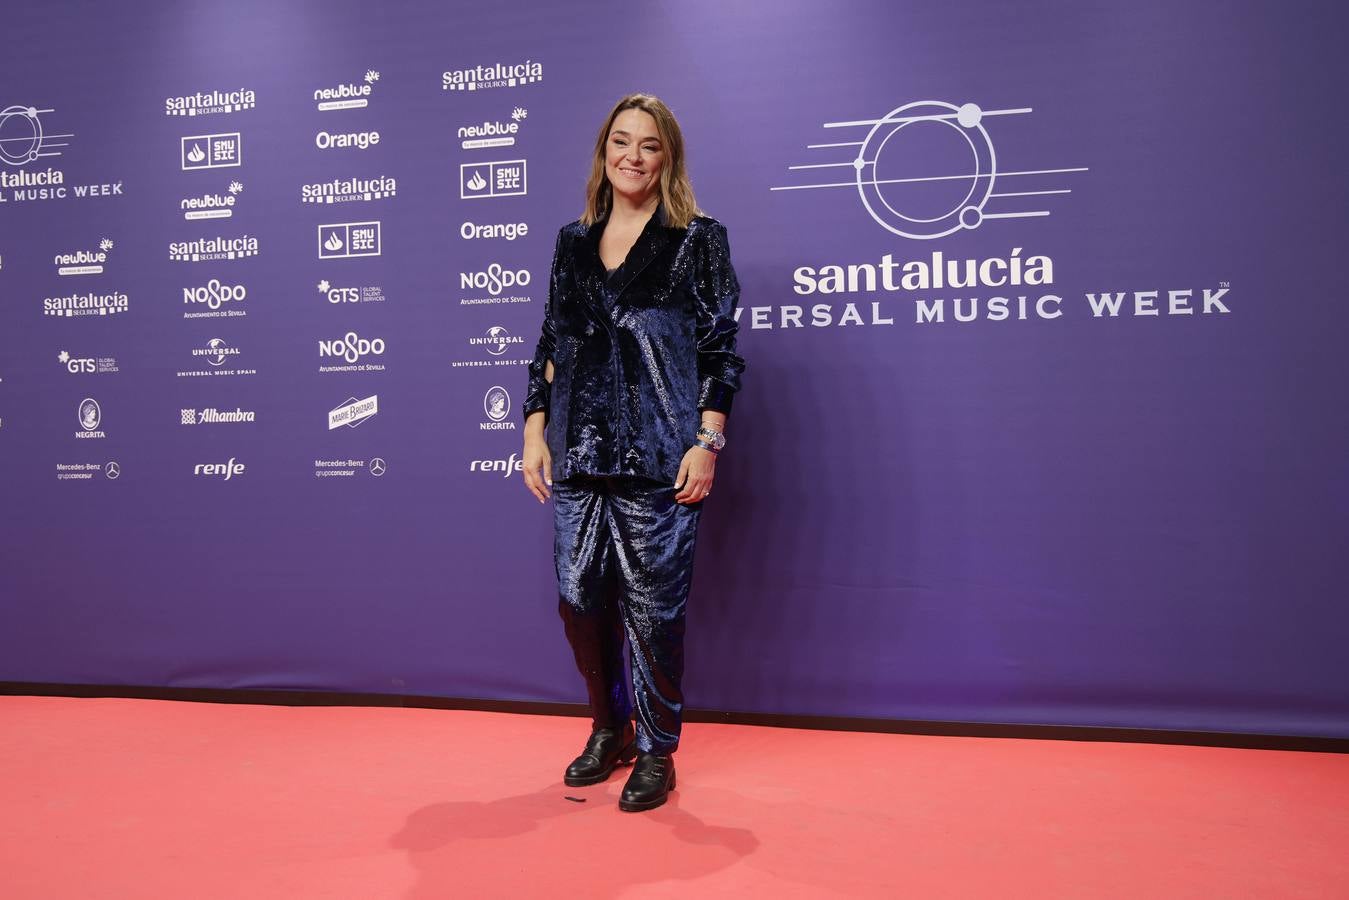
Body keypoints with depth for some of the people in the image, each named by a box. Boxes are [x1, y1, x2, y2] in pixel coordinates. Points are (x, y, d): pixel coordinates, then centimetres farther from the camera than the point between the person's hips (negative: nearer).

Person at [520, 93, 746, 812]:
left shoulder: (697, 240, 3)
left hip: (657, 457, -4)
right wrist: (535, 431, 8)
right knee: (579, 599, 7)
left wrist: (707, 441, -11)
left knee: (652, 607, 0)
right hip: (577, 455, 5)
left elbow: (719, 350, -2)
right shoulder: (572, 244, 15)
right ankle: (609, 730, 30)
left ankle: (656, 751, 19)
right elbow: (548, 347, 16)